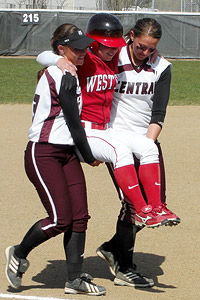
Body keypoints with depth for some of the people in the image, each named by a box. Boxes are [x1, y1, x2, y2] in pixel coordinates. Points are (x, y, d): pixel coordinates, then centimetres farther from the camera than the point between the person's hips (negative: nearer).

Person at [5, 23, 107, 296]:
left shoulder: (54, 72, 16)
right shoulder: (64, 77, -14)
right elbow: (73, 122, -13)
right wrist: (89, 157, -4)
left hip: (67, 153, 10)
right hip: (43, 153, -10)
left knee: (79, 216, 0)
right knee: (60, 219, -13)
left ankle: (75, 278, 2)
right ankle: (19, 254, 10)